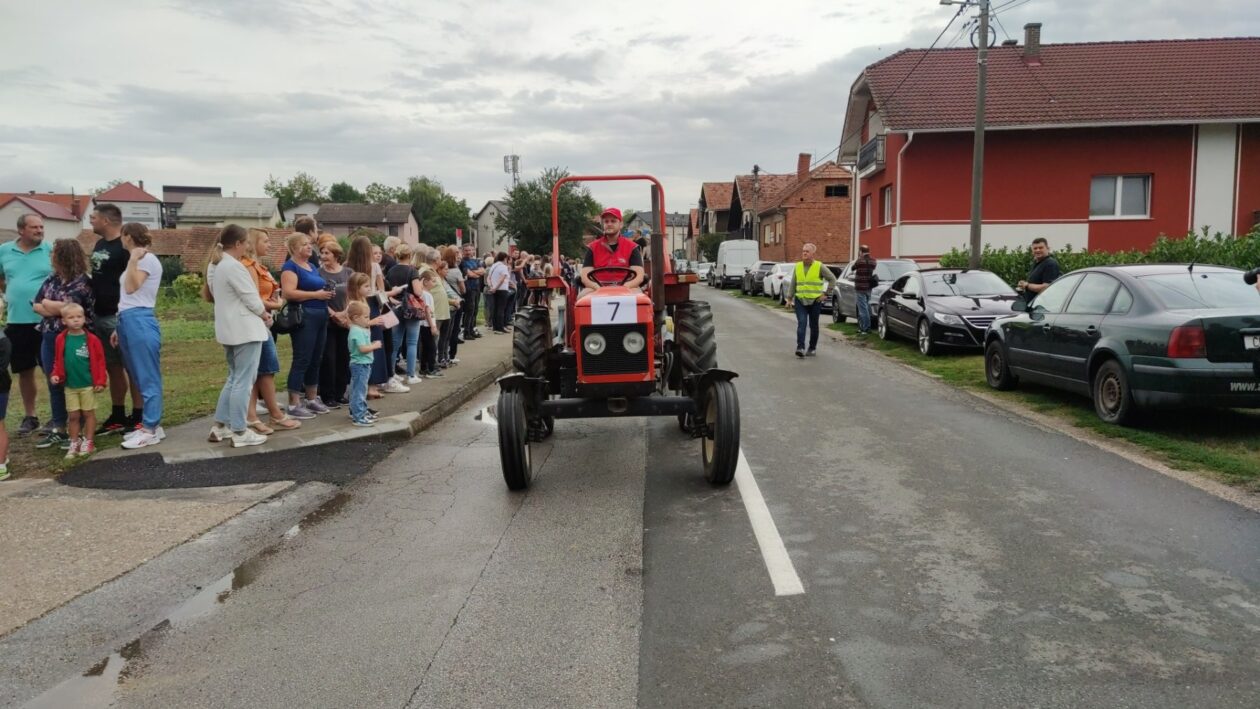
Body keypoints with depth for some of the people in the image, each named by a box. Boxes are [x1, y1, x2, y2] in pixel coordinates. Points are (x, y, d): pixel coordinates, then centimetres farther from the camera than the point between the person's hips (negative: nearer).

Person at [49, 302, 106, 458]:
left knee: (88, 414, 7)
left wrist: (100, 381, -10)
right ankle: (74, 443, 20)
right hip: (70, 385, 3)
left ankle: (88, 442, 16)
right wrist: (55, 375, -5)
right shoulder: (61, 339, 0)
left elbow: (100, 361, -7)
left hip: (88, 385, -3)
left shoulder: (91, 339, -8)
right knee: (73, 416, 10)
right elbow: (58, 360, 10)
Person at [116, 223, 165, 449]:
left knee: (148, 378, -6)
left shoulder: (148, 259, -8)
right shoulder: (138, 260, 21)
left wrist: (133, 259, -16)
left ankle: (150, 430, -3)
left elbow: (131, 288, -19)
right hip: (129, 322, 10)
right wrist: (119, 327, 21)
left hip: (140, 322, -10)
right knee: (141, 378, 11)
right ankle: (150, 426, 16)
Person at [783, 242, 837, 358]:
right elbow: (792, 284, 11)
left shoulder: (820, 266, -3)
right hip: (800, 300, 2)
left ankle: (812, 348, 18)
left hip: (815, 301, -2)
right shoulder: (798, 266, 7)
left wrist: (825, 293, -4)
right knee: (801, 323, -12)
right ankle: (800, 348, -18)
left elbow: (832, 279, 2)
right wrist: (789, 298, 5)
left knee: (813, 326, 6)